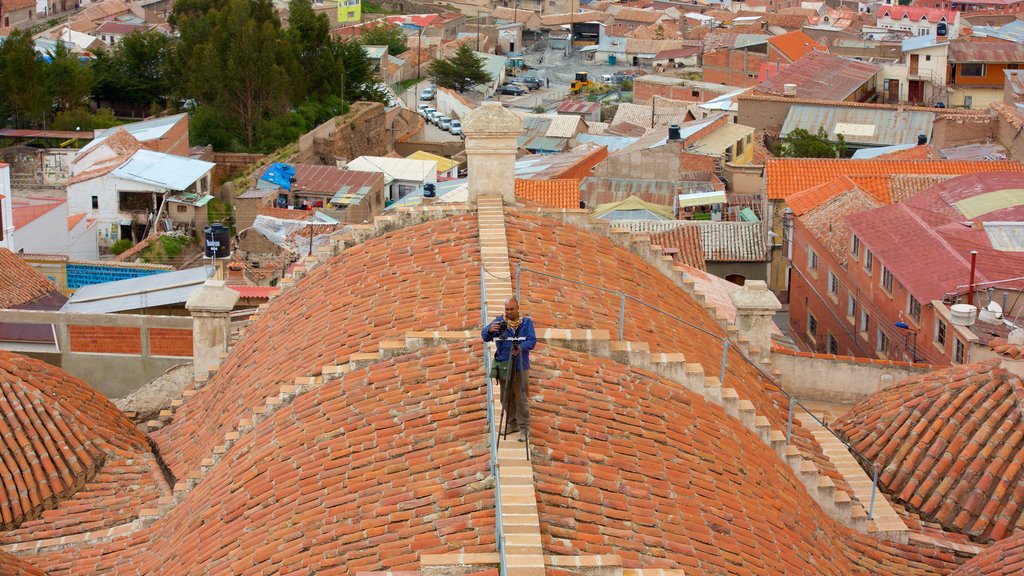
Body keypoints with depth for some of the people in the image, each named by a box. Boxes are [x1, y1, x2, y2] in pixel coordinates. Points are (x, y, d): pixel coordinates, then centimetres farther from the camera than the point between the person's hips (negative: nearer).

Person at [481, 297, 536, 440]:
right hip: (503, 365, 3)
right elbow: (485, 336, -8)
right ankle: (512, 424, 27)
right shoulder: (500, 321, 2)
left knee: (521, 398, -4)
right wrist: (490, 330, -31)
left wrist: (521, 347, -29)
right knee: (506, 398, 12)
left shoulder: (526, 322, 0)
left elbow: (532, 341, -9)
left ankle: (523, 428, 2)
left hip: (520, 366, -3)